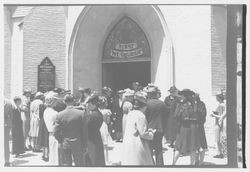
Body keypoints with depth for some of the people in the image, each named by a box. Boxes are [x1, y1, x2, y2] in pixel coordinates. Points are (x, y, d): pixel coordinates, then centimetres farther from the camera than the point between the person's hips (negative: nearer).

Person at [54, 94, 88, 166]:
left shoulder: (60, 114, -7)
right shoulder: (81, 113, -9)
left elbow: (56, 132, -6)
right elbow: (84, 131, -6)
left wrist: (60, 141, 12)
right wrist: (85, 146, 2)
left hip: (64, 144, 1)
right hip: (77, 144, -1)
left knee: (66, 164, 11)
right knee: (80, 164, 9)